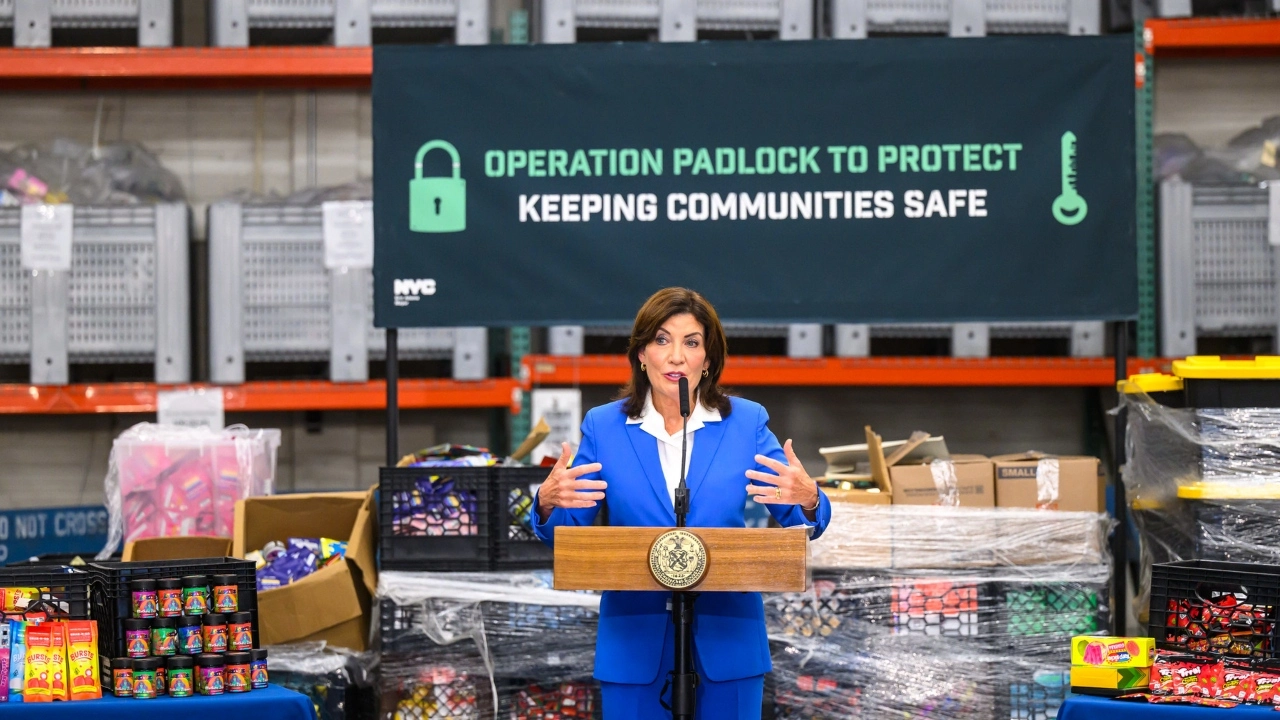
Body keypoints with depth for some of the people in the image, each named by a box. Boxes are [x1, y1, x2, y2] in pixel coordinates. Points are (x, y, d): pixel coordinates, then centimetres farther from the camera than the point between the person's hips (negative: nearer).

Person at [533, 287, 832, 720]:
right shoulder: (603, 427, 1)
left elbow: (799, 522, 1)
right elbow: (565, 535, 3)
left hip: (726, 640, 0)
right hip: (634, 641, 0)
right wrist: (548, 502, -20)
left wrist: (807, 498, -23)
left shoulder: (747, 423, 1)